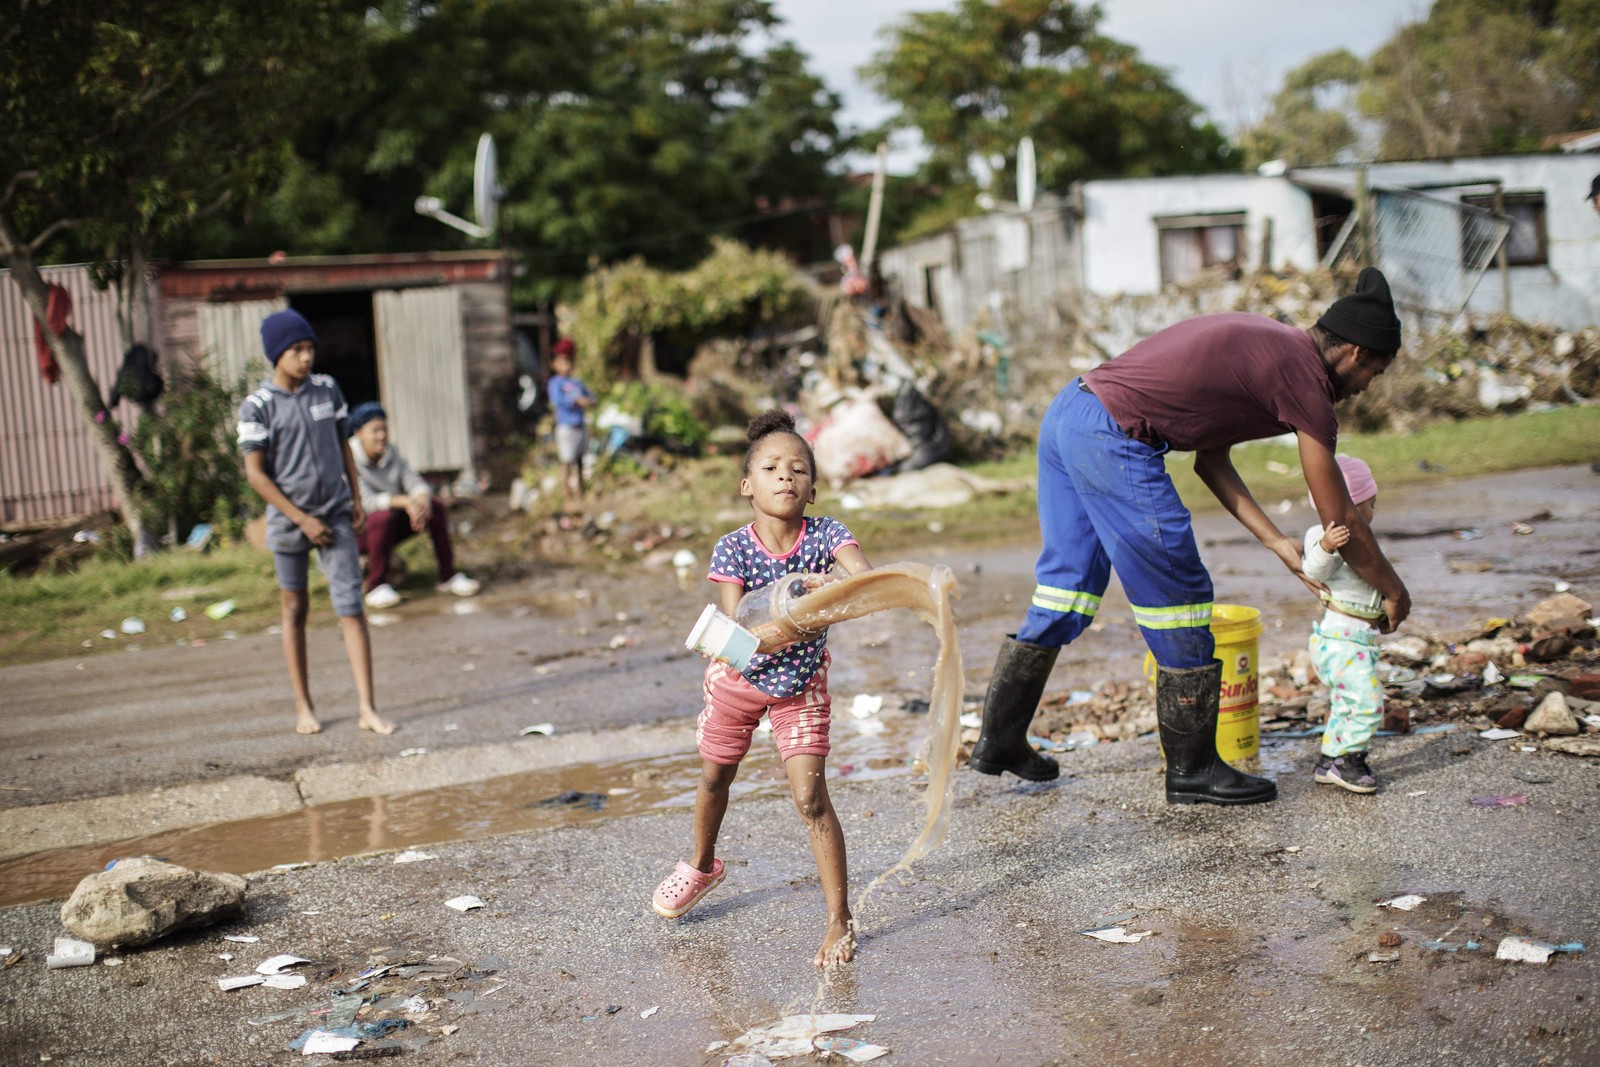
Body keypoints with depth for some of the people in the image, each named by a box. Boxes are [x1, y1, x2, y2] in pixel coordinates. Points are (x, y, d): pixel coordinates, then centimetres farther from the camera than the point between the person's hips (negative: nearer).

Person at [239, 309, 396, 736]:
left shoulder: (328, 389, 5)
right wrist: (302, 519, -12)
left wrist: (356, 500, 8)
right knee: (294, 611, 9)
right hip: (289, 522, -2)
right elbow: (256, 474, -9)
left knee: (351, 608, -6)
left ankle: (367, 709, -7)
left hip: (336, 517, 2)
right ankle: (303, 706, 22)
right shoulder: (257, 407, -7)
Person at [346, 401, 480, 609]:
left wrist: (422, 498, -30)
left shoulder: (391, 453, 3)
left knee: (436, 507, -12)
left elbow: (414, 481, -5)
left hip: (392, 527, 6)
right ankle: (376, 587, -29)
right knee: (384, 516, -37)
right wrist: (404, 501, -40)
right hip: (358, 529, -6)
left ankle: (448, 576, -7)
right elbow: (364, 501, -30)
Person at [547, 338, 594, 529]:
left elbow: (591, 397, 14)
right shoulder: (555, 383, -3)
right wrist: (577, 401, -19)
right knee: (567, 466, -4)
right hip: (566, 427, -6)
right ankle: (567, 504, 1)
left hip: (580, 427, 6)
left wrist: (590, 401, -8)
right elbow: (557, 401, -16)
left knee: (579, 466, 8)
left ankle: (579, 504, 13)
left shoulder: (577, 383, 16)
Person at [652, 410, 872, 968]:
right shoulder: (733, 548, -24)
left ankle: (840, 921, -1)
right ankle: (702, 864, 52)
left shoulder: (825, 534, -22)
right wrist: (770, 632, -53)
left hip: (801, 685, -1)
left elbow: (867, 576, -40)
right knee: (714, 778, 22)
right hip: (738, 677, 2)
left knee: (810, 798, -12)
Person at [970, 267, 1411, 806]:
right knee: (1179, 597, 2)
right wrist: (1393, 589, 17)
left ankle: (999, 740, 26)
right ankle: (1193, 769, 13)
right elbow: (1340, 520, 1)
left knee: (1065, 587, 18)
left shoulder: (1261, 340, 21)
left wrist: (1278, 543, 22)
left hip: (1063, 414, 10)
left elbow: (1209, 458, 23)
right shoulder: (1304, 377, -5)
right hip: (1112, 440, -10)